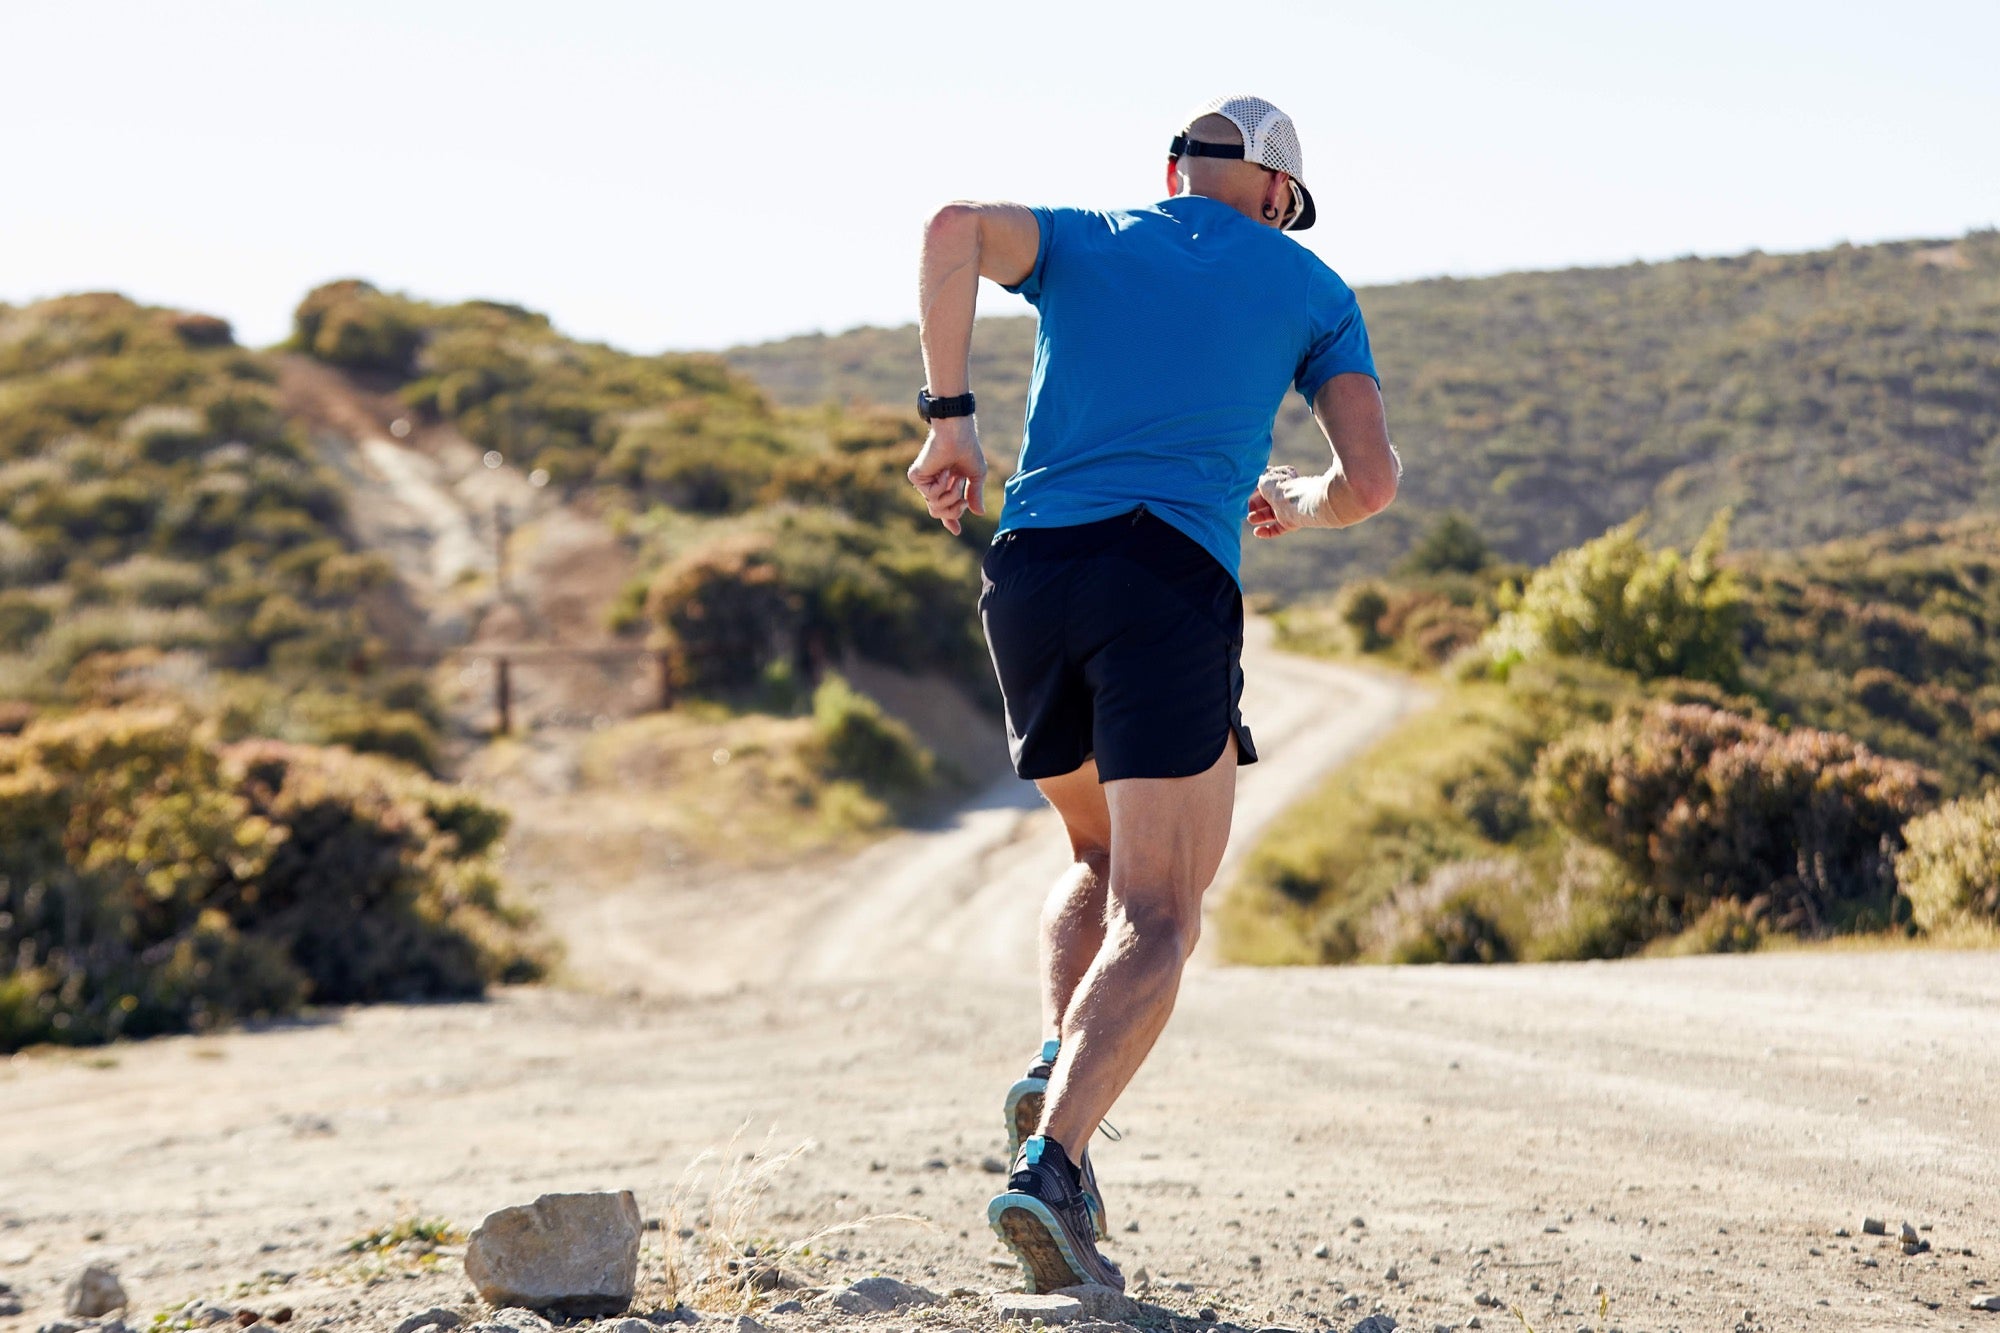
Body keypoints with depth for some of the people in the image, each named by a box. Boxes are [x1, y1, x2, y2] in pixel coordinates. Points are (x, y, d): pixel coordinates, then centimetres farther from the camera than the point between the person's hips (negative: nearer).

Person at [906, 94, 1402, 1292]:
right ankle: (1052, 1162, -25)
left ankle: (1057, 1067, 1)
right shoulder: (1311, 288, 18)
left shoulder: (1080, 242, 21)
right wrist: (1297, 506, 32)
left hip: (1031, 571, 4)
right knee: (1158, 916, -5)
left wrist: (950, 416, 0)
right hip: (1173, 581, -4)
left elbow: (958, 228, -2)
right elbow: (1373, 484, 10)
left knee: (1104, 859, 25)